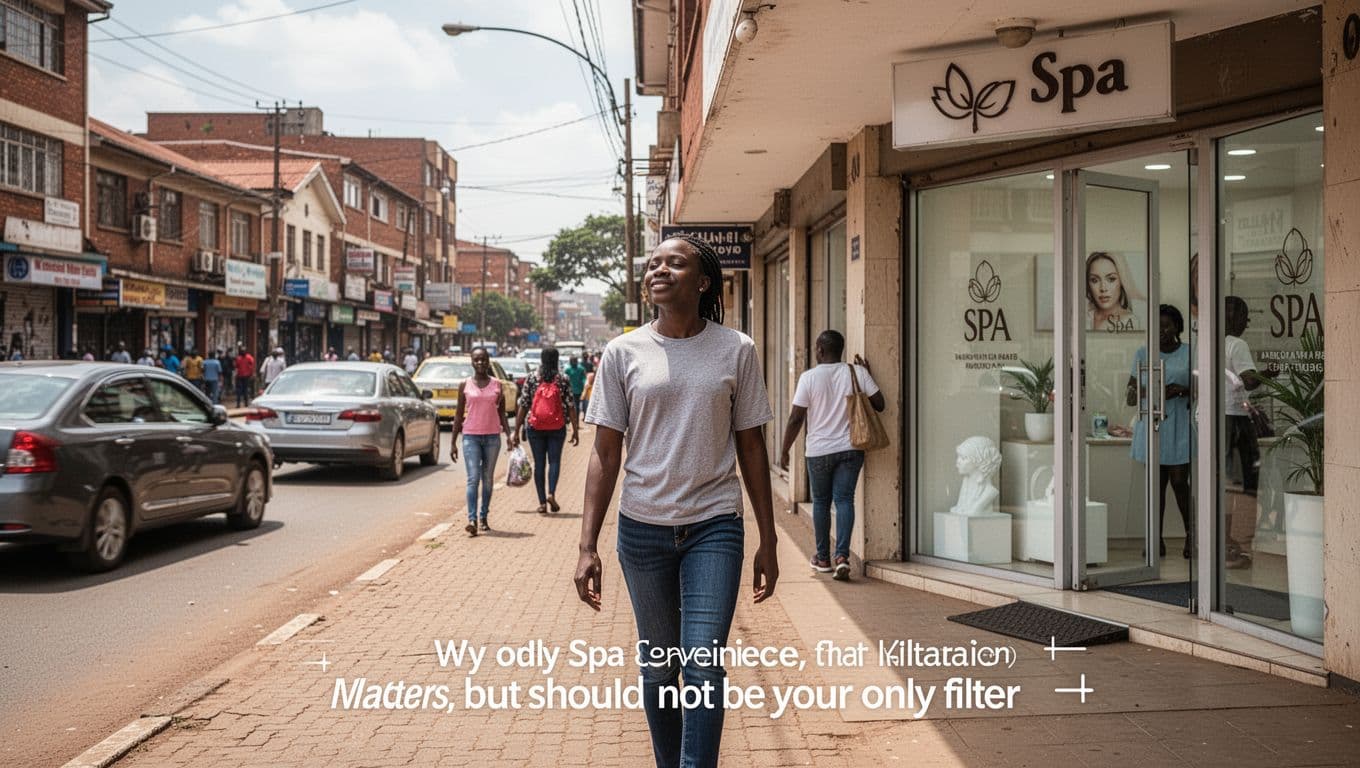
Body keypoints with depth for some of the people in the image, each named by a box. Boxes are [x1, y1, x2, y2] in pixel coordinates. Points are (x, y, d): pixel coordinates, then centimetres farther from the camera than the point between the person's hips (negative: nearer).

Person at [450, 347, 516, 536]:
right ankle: (472, 519, -17)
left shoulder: (497, 384, 5)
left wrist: (509, 434, -5)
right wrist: (453, 442, 4)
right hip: (471, 436, -2)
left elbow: (501, 413, 9)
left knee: (488, 479, 8)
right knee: (473, 478, -12)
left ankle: (484, 518, 16)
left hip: (492, 437, 2)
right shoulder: (465, 385, 3)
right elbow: (459, 415, 6)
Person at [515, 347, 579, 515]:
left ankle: (542, 502, 6)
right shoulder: (563, 379, -2)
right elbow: (571, 406, -3)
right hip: (557, 427, -1)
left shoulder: (532, 378, 0)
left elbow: (523, 405, -2)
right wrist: (575, 430, 2)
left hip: (535, 427, 1)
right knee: (554, 460, 9)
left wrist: (517, 430, 3)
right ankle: (551, 493, -12)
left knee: (539, 463, 6)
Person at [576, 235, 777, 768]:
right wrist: (588, 546, -4)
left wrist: (768, 540, 4)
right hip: (643, 527, 1)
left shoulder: (736, 351, 0)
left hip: (714, 526, -1)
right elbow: (605, 454, 1)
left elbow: (751, 448, 5)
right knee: (657, 667, 12)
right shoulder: (623, 353, 0)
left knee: (702, 666, -10)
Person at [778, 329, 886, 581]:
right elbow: (879, 404, 1)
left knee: (821, 502, 13)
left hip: (819, 450, -1)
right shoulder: (857, 372, -3)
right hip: (850, 448, 1)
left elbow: (795, 419, -9)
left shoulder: (809, 377, -9)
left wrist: (785, 450, 1)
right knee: (844, 499, 2)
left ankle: (823, 558, 21)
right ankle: (842, 555, -14)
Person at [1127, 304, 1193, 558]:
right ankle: (1157, 540, 9)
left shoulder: (1189, 354, 3)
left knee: (1179, 482, -4)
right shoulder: (1142, 354, 7)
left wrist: (1183, 390, -15)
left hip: (1179, 425, -2)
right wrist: (1147, 392, -14)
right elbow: (1130, 396, 7)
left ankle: (1190, 533, 16)